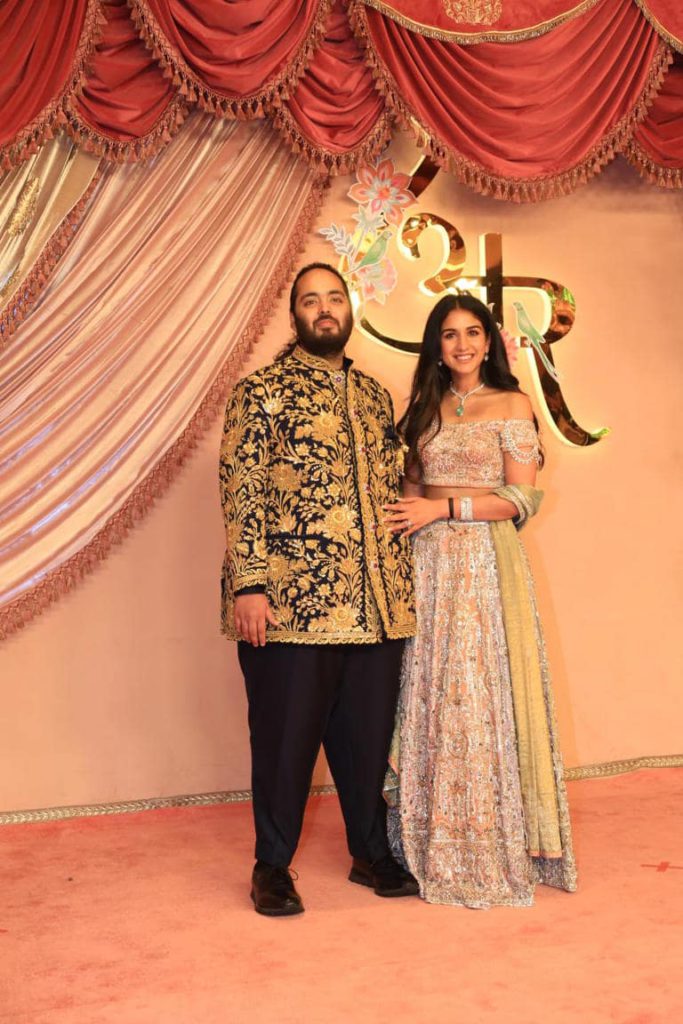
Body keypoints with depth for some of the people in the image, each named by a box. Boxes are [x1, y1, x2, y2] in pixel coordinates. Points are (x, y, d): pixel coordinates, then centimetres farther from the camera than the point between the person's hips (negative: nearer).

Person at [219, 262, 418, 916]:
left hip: (376, 603, 5)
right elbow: (241, 493, -8)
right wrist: (249, 585, -15)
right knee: (287, 737, 6)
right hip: (291, 603, -5)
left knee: (370, 734, 13)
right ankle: (272, 867, 24)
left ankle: (371, 853, 32)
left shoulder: (374, 396, 16)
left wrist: (403, 579, 14)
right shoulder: (262, 392, -1)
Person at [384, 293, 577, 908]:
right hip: (427, 564, 4)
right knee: (430, 695, 5)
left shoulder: (511, 404, 1)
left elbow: (521, 498, -6)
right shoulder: (426, 408, 15)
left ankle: (490, 846, 12)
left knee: (481, 695, -2)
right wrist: (408, 515, -2)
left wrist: (443, 508, -13)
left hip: (485, 562, -4)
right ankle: (435, 843, 18)